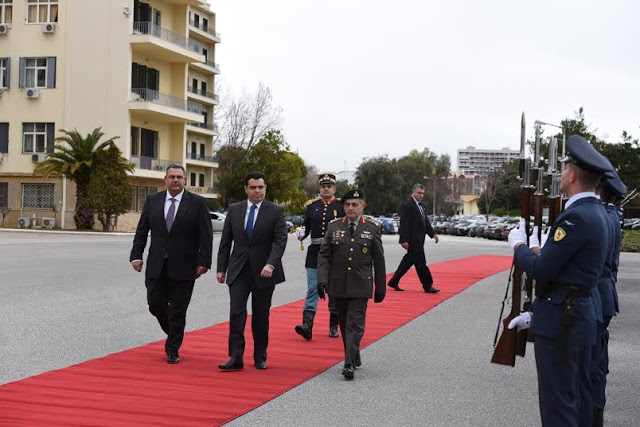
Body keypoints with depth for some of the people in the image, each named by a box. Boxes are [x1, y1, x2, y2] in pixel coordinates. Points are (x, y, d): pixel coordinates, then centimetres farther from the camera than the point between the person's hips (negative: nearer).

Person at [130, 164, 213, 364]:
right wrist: (137, 255, -1)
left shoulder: (197, 203, -2)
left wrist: (204, 262, -11)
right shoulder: (152, 201, 7)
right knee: (155, 304, 3)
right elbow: (141, 231, 8)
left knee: (178, 310, 3)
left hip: (183, 267, -3)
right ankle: (173, 332, 32)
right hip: (157, 265, 3)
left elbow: (206, 235, -5)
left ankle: (172, 350, 16)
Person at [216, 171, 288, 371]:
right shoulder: (234, 210, 5)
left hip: (264, 272, -1)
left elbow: (280, 240, -11)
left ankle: (260, 358, 20)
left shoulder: (276, 211, -3)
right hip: (239, 271, 2)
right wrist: (221, 268, 6)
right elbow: (225, 241, 9)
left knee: (261, 317, 7)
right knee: (236, 313, -8)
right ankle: (236, 358, -6)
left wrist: (270, 264, -24)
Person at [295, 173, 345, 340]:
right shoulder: (312, 205, 9)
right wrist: (301, 234, -9)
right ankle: (307, 326, -13)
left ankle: (334, 326, 19)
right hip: (315, 253, 2)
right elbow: (306, 226, 13)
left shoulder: (342, 206, 2)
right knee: (312, 289, -5)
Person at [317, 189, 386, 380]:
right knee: (344, 324, 12)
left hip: (360, 286, -3)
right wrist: (322, 279, -11)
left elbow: (379, 261, 4)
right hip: (339, 285, 3)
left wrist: (380, 288, 5)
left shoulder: (372, 229, 2)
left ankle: (349, 364, -11)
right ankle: (355, 358, 28)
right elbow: (324, 255, 3)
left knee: (355, 324, -9)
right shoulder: (334, 227, 5)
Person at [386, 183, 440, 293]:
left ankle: (393, 282, 21)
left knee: (409, 260, 13)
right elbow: (404, 224, -16)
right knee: (420, 262, -4)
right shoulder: (407, 205, -13)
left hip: (419, 239, 10)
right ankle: (427, 286, 2)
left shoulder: (421, 205, 17)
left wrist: (433, 234, 11)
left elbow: (426, 222, 21)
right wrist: (404, 240, -19)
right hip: (412, 239, -10)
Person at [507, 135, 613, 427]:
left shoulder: (576, 216, -20)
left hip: (561, 322, -10)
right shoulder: (595, 212, 12)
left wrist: (518, 244, 0)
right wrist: (536, 313, 17)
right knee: (578, 400, 17)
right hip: (582, 316, 10)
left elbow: (541, 270, -20)